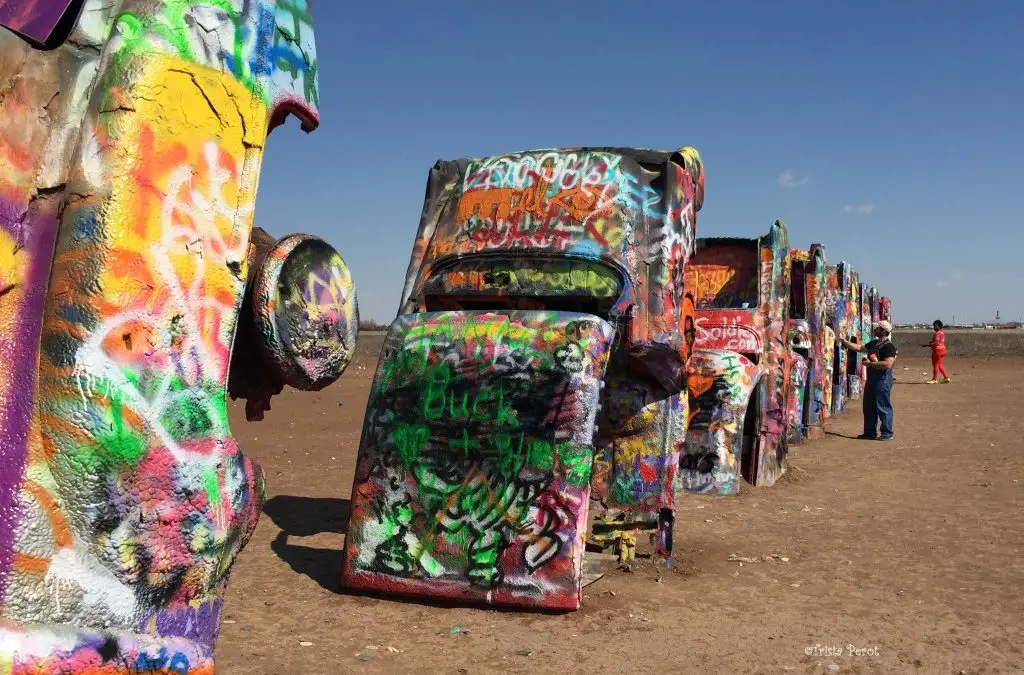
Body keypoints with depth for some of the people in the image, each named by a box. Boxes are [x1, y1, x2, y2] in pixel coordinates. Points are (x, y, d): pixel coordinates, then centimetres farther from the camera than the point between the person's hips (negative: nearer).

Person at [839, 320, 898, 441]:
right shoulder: (874, 343, 13)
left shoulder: (888, 346, -15)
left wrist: (870, 364, -18)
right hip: (871, 379, 10)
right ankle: (870, 432, 23)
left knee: (883, 407, -3)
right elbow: (859, 347, 22)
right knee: (869, 407, 14)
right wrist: (844, 341, 17)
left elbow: (887, 364, -25)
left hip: (883, 380, -10)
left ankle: (887, 433, 5)